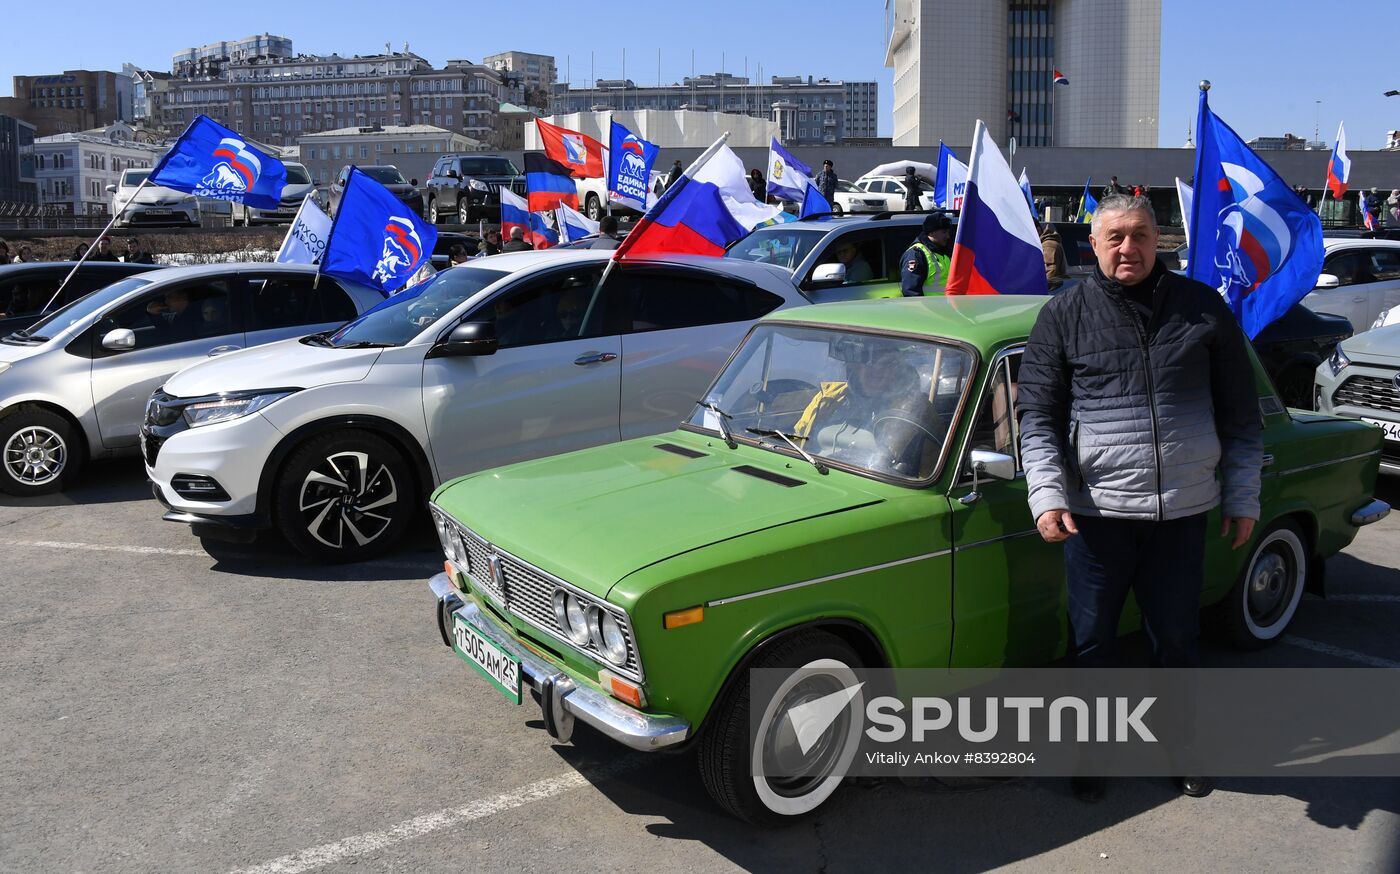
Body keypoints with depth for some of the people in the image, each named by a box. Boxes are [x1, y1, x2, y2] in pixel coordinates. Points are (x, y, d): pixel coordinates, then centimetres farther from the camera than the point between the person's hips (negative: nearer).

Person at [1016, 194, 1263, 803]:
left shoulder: (1205, 310, 5)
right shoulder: (1063, 316, 0)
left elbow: (1241, 416, 10)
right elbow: (1036, 417, -1)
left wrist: (1243, 499, 7)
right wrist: (1047, 496, -13)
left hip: (1183, 512, 1)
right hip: (1095, 512, -1)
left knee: (1177, 639, 15)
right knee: (1092, 643, 9)